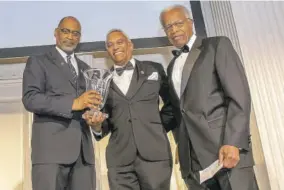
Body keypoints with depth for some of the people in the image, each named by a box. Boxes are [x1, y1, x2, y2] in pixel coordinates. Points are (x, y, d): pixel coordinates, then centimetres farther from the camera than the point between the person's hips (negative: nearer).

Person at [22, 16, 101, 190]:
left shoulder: (85, 68, 23)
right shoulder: (38, 62, 7)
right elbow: (30, 99, -7)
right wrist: (73, 103, -18)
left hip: (83, 149, 4)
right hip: (51, 146, -4)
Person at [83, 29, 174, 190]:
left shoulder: (154, 69, 10)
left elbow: (172, 103, 17)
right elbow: (106, 123, 15)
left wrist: (161, 126, 6)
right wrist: (97, 124, -6)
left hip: (155, 153, -1)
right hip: (120, 159, 1)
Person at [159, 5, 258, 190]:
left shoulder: (217, 45, 3)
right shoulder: (172, 66, 21)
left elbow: (239, 96, -7)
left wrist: (233, 142, -16)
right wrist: (181, 146, 11)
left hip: (225, 146, -5)